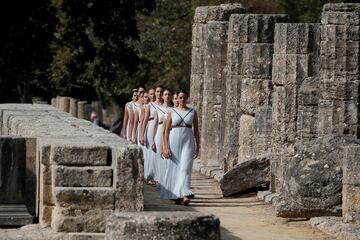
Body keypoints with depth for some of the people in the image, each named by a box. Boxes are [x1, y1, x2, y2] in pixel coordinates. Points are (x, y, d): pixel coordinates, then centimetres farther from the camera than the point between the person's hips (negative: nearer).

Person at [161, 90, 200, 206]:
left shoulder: (193, 112, 7)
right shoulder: (172, 112, 5)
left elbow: (196, 130, 10)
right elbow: (166, 130, 4)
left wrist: (197, 147, 6)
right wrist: (165, 147, -5)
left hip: (188, 141, 0)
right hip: (174, 140, 1)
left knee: (186, 167, -13)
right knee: (174, 167, 4)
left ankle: (184, 195, -21)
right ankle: (173, 194, 19)